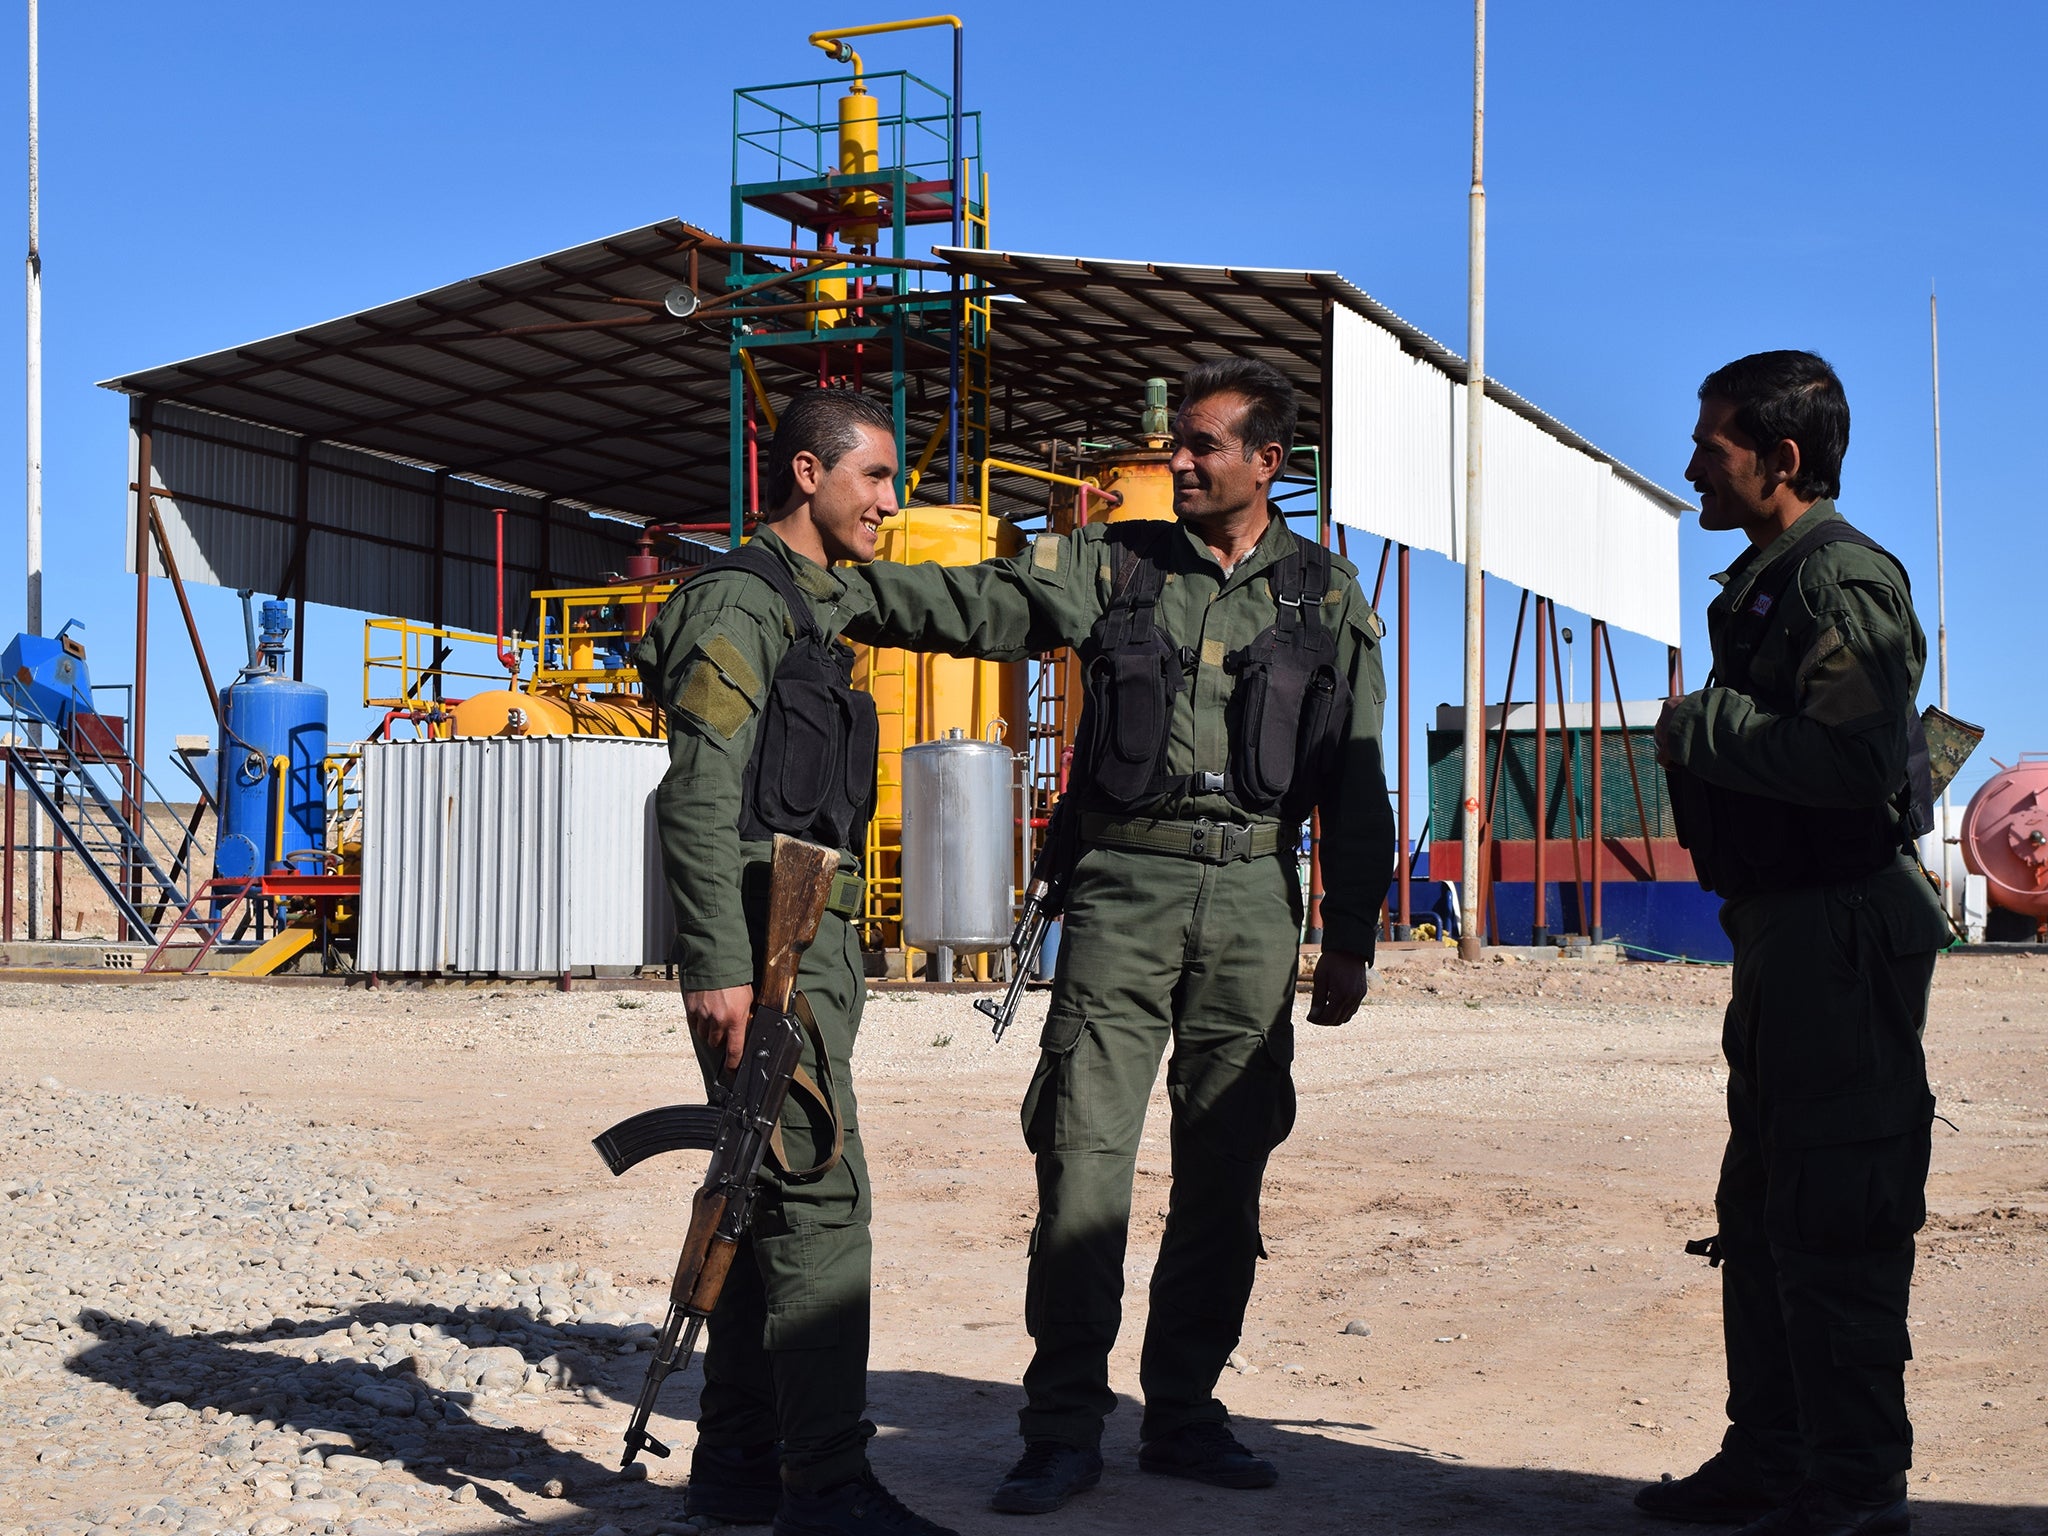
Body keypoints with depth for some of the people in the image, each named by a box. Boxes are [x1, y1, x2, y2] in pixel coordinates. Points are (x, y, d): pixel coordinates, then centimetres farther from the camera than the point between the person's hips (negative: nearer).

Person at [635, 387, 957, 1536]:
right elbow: (698, 795, -17)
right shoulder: (741, 600, -8)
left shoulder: (814, 610, 22)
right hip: (765, 936, -10)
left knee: (771, 1199, 11)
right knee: (820, 1195, -12)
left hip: (812, 938, 10)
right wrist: (719, 965, -24)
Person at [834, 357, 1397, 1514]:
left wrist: (1353, 937, 6)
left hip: (1255, 899, 1)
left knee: (1225, 1168, 6)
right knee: (1084, 1156, -7)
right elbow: (970, 602, -4)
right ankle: (1065, 1429, 0)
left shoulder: (1327, 598, 10)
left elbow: (1357, 780, 10)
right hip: (1128, 889, -1)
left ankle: (1185, 1413, 18)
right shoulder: (1111, 565, 7)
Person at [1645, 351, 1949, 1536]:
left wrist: (1704, 727, -18)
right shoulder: (1765, 584, 18)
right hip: (1787, 930, 11)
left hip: (1845, 930, -11)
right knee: (1765, 1212, 16)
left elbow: (1858, 760, -28)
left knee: (1834, 1219, -7)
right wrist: (1707, 738, 8)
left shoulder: (1844, 580, -14)